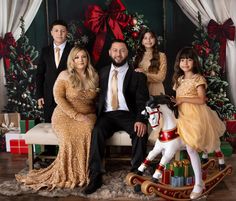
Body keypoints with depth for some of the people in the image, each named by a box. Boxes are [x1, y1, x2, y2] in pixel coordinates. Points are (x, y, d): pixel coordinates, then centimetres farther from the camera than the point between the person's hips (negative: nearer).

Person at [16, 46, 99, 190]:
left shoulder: (94, 76, 11)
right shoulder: (65, 75, 0)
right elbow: (59, 98, -9)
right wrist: (76, 115, -18)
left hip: (88, 115, 2)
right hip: (65, 115, -2)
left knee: (87, 131, -34)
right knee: (69, 136, -35)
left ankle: (84, 173, -21)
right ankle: (68, 174, -18)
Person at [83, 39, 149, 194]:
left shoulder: (137, 75, 4)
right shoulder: (103, 72, 16)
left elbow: (142, 101, -5)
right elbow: (98, 95, 16)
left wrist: (141, 120, -25)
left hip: (128, 114, -2)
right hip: (107, 115, 2)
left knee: (141, 132, -31)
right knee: (97, 131, -29)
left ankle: (137, 173, -15)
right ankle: (96, 176, -22)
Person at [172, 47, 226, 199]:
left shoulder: (198, 78, -6)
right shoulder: (179, 79, 15)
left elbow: (201, 100, -14)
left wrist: (183, 99, -16)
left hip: (196, 116, -7)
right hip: (183, 116, 7)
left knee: (191, 148, -12)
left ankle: (198, 184, 0)